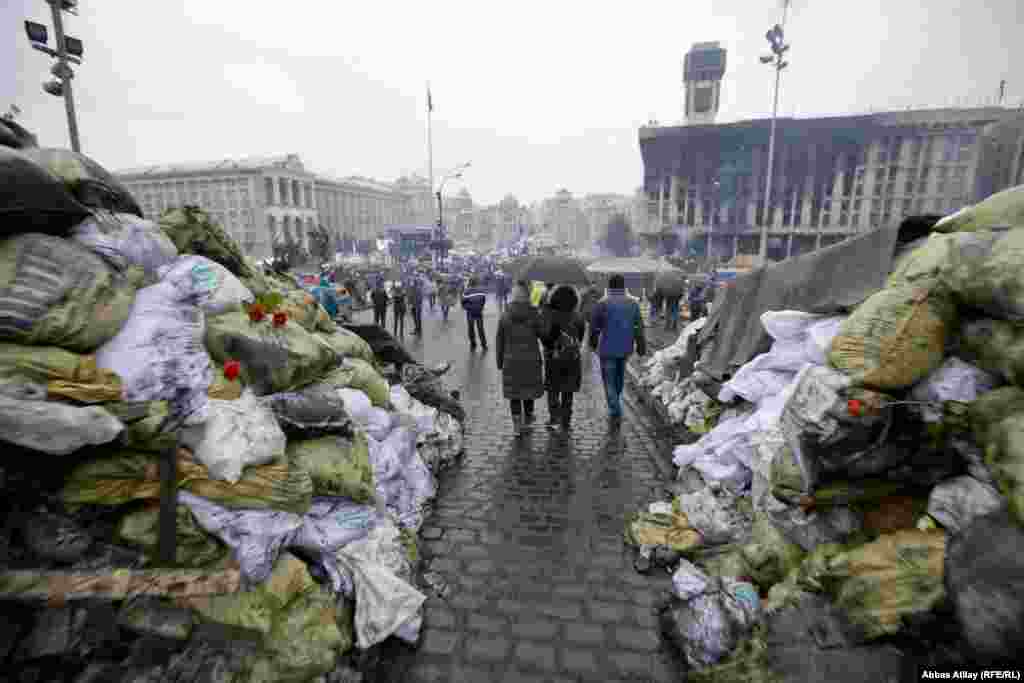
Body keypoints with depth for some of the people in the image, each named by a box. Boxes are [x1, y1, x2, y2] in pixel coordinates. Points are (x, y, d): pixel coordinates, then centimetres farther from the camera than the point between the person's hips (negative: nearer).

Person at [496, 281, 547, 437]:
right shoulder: (535, 315, -10)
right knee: (529, 389, 18)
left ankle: (517, 426, 6)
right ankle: (527, 417, 37)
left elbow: (499, 341, -1)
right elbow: (545, 337, -7)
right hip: (531, 360, 0)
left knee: (514, 392, 8)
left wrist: (499, 361, 9)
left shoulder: (505, 316, -5)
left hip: (511, 360, 1)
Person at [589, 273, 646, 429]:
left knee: (609, 381, 4)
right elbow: (639, 327, 2)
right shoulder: (633, 303, 0)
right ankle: (615, 406, 39)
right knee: (619, 377, 22)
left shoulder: (602, 304, -11)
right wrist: (641, 346, 10)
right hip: (625, 348, 4)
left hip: (608, 349, -4)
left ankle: (615, 414, -3)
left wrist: (593, 342, 14)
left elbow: (594, 326, -3)